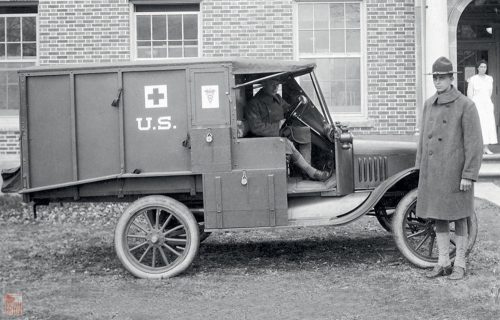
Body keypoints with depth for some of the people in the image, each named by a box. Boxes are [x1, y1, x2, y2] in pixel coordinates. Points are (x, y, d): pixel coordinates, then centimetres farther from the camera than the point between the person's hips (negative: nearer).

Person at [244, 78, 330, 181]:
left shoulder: (277, 98, 14)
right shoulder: (254, 104, -12)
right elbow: (256, 127, -21)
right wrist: (277, 125, -13)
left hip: (281, 133, 8)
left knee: (305, 131, -10)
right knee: (288, 145, -35)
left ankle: (306, 169, -19)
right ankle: (311, 172, -27)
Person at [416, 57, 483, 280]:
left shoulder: (465, 106, -9)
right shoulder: (429, 104, 8)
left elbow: (474, 144, -11)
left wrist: (469, 176, -15)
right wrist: (419, 168, 13)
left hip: (455, 172, -5)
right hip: (432, 173, 5)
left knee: (458, 218, 4)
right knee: (438, 217, 10)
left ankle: (460, 265, 15)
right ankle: (443, 263, 20)